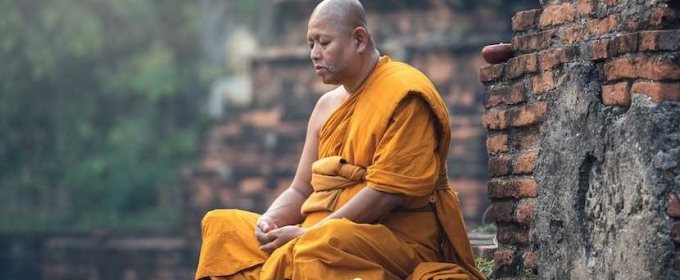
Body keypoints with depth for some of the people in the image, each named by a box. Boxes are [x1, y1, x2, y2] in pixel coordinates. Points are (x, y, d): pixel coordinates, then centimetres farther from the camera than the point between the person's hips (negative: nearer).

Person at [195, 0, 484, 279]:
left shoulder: (404, 94, -10)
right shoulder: (327, 105, 16)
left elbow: (386, 193, -17)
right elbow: (300, 191, 16)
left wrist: (307, 234, -19)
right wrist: (270, 220, -7)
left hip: (400, 239, -8)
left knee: (317, 249, -39)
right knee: (222, 225, -1)